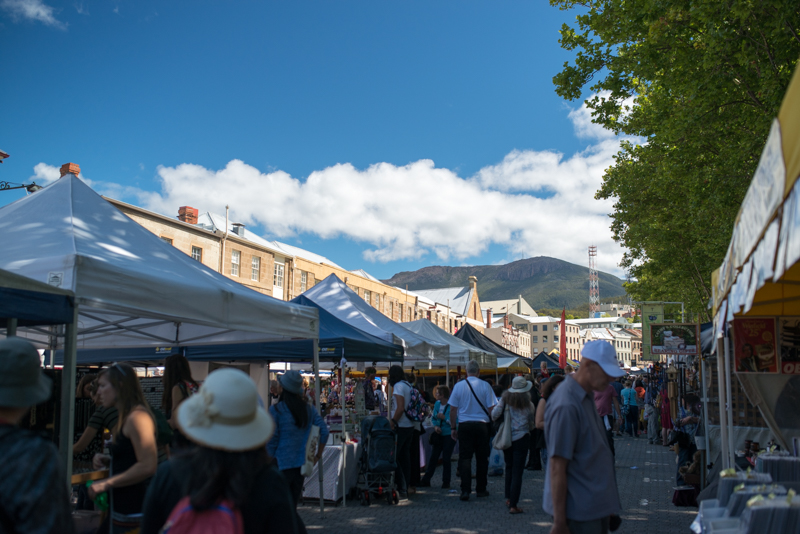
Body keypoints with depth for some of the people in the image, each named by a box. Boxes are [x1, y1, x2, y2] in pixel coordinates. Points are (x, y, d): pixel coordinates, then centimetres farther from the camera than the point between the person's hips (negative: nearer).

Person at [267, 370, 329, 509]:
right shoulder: (308, 409, 5)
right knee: (293, 502, 15)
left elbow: (272, 440, -9)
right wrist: (318, 454, 10)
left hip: (282, 463, -5)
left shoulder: (276, 410, -10)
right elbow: (324, 431, 2)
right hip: (302, 463, 5)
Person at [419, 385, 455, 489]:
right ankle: (426, 480, 14)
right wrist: (435, 426, -4)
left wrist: (444, 417, -23)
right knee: (433, 458, 8)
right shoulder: (437, 404, 5)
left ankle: (446, 482, 13)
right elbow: (433, 418, 13)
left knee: (446, 459, 0)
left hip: (449, 435, -6)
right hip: (439, 434, 6)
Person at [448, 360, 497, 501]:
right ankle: (481, 489, 19)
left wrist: (453, 428, 11)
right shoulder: (485, 386, -4)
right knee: (482, 458, 11)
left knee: (465, 458, 2)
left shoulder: (458, 386, -1)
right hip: (482, 425, 0)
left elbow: (453, 409, 3)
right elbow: (491, 408, -1)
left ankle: (465, 490, -7)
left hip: (464, 426, 0)